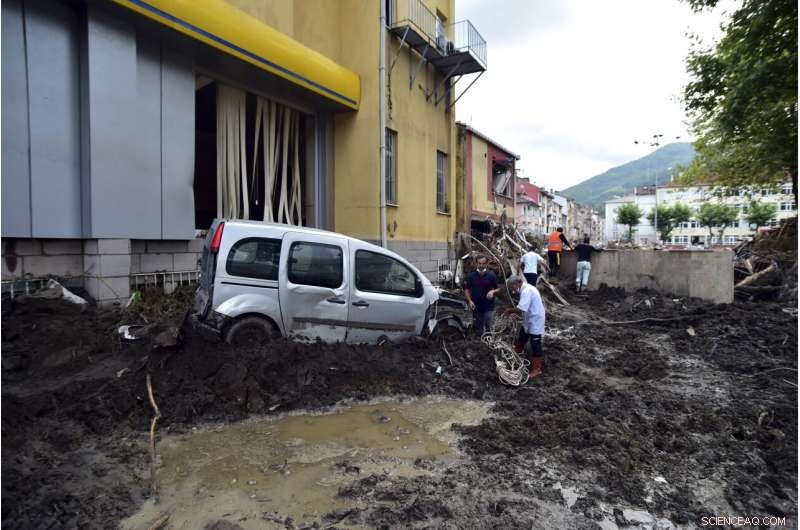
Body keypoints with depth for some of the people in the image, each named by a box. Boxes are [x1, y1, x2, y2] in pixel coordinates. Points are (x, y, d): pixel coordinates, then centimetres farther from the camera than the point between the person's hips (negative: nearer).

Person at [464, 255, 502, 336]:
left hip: (489, 306, -2)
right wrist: (470, 300, -7)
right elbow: (466, 289, 6)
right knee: (479, 328, 13)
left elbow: (498, 288, 5)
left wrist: (493, 291, -17)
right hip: (476, 306, 2)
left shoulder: (491, 275, -2)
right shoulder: (471, 275, 0)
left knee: (489, 328, -5)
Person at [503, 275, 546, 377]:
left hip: (535, 321, -11)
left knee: (535, 345, -2)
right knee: (521, 338, 26)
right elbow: (524, 309, 10)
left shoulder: (526, 291, -25)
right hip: (529, 321, 11)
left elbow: (521, 309, -33)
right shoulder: (525, 289, 7)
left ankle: (537, 369, 8)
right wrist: (513, 311, -2)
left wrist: (509, 310, -17)